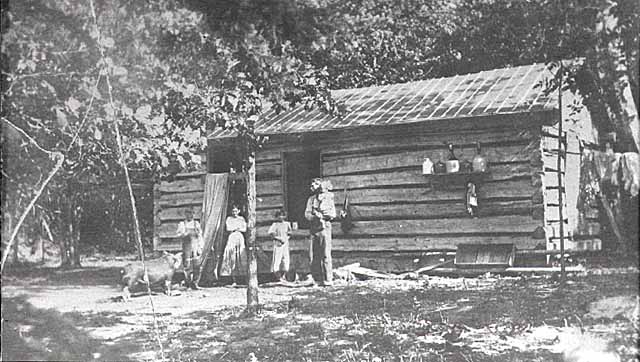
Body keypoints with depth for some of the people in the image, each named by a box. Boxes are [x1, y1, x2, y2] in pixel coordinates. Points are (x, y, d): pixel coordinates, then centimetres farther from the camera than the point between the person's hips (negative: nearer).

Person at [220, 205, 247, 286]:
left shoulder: (241, 219, 14)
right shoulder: (229, 218, 12)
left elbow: (244, 229, 3)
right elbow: (228, 228, -1)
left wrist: (233, 229, -6)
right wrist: (237, 228, -4)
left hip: (240, 238, 1)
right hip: (231, 238, -1)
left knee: (241, 258, -9)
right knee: (232, 258, -9)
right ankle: (234, 281, -10)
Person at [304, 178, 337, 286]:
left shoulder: (328, 198, 3)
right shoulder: (311, 199, 15)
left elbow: (333, 214, -5)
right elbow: (307, 213, 4)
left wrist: (321, 215, -17)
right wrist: (315, 217, -15)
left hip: (324, 227, -5)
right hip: (313, 228, 5)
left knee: (325, 254, -8)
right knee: (313, 255, 3)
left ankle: (328, 279, -5)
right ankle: (317, 278, 9)